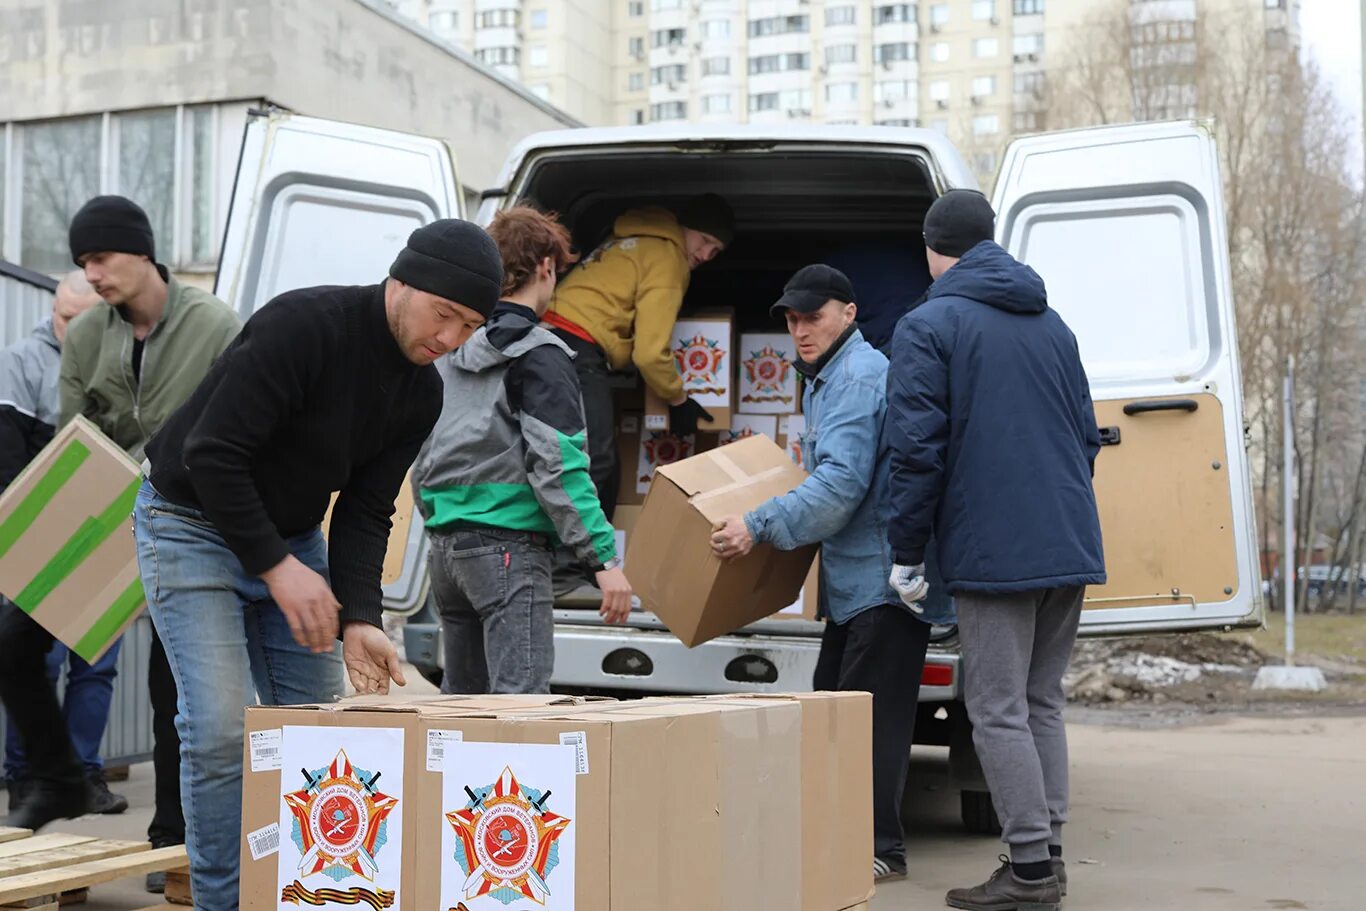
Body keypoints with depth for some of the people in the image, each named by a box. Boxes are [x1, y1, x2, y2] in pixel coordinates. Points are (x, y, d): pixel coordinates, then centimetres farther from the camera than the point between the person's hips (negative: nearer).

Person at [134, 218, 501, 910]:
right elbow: (210, 454, -28)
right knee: (224, 728, -14)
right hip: (191, 524, -7)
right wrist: (276, 566, -26)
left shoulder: (420, 393, -5)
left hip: (292, 535, 7)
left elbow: (365, 511, -3)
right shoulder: (302, 326, -28)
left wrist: (357, 620, -16)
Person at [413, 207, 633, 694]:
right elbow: (557, 466, -17)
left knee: (461, 699, 16)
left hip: (445, 544, 8)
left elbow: (421, 453, 17)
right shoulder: (540, 356, -9)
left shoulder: (449, 351, 14)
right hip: (508, 544, -8)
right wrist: (604, 558, -17)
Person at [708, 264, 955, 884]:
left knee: (871, 711, -7)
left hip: (885, 576, -11)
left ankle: (881, 849, 0)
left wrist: (759, 526, -24)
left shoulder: (860, 377, -15)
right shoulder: (824, 382, 19)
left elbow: (841, 485, -24)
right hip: (854, 578, 11)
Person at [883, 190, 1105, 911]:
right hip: (1069, 547, 7)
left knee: (999, 713, -1)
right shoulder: (1051, 325, 16)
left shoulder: (929, 326, -5)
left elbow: (917, 449, -11)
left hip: (992, 551, -7)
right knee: (1041, 702, 15)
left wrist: (906, 553, -4)